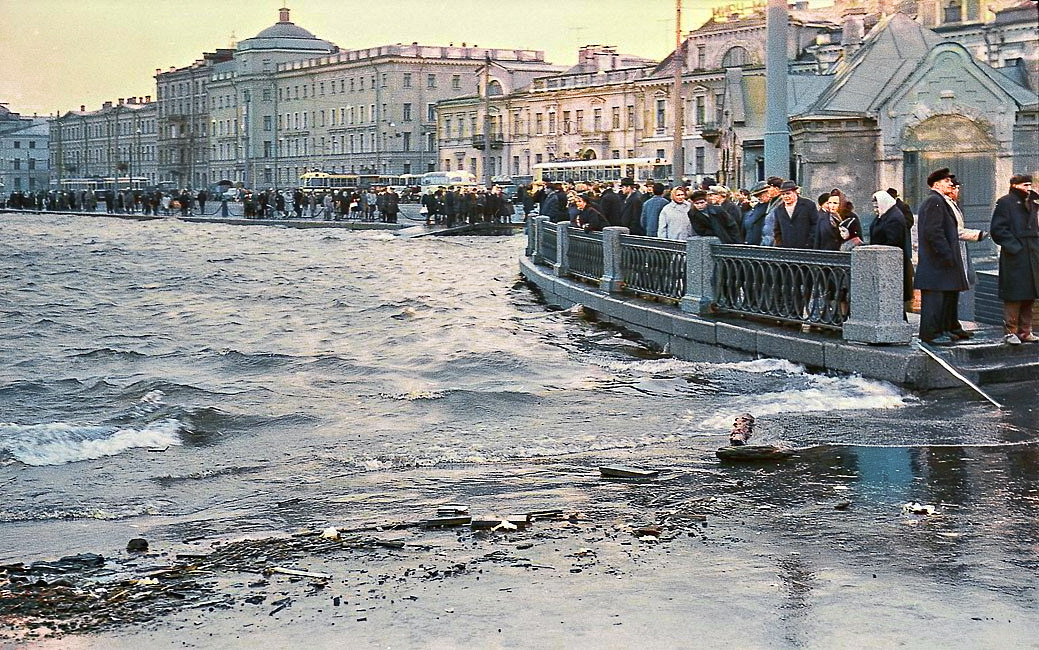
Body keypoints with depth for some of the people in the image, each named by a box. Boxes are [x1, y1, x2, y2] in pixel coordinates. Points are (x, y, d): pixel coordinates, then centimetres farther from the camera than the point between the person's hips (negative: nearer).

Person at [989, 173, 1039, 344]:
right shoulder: (1005, 202, -5)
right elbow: (998, 229, -11)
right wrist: (1013, 246, -16)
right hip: (1014, 257, -7)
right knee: (1013, 297, -7)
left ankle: (1025, 331, 15)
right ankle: (1010, 332, -1)